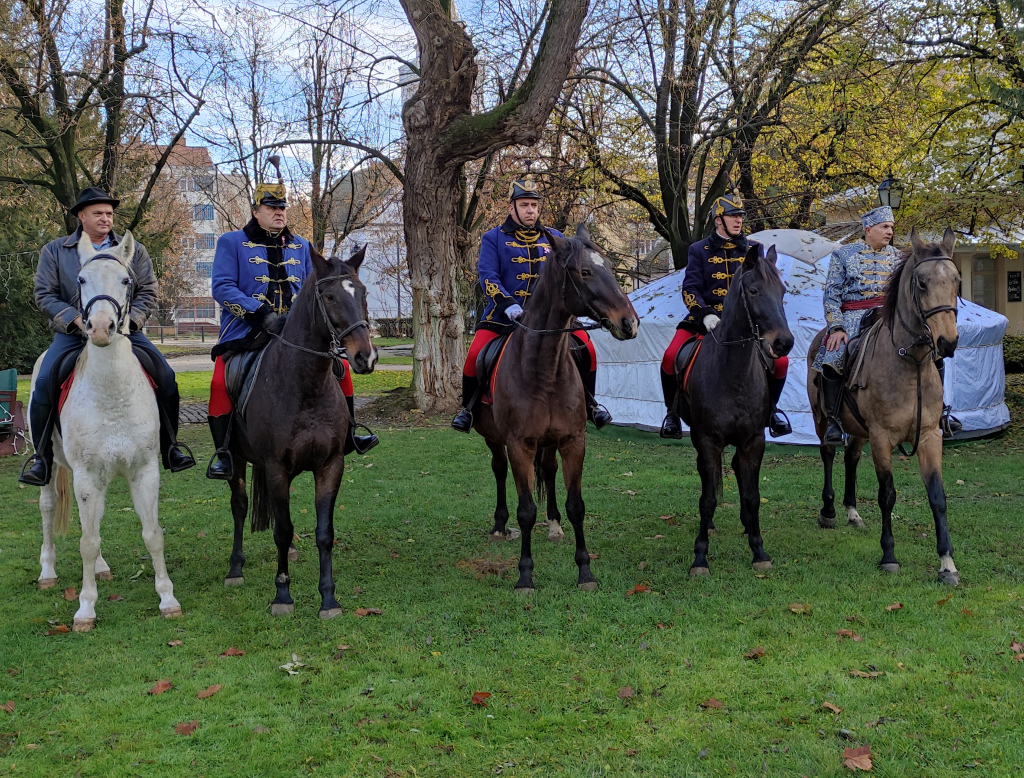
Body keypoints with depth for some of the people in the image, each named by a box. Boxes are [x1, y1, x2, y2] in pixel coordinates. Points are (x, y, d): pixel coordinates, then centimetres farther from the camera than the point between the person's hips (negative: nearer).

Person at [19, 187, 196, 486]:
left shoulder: (134, 251, 12)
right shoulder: (54, 251, 8)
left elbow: (148, 293, 7)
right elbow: (45, 295, 2)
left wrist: (127, 319, -11)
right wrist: (77, 320, -13)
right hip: (72, 332, -1)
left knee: (166, 377, -18)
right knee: (44, 382, -23)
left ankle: (170, 446, -3)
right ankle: (41, 456, -7)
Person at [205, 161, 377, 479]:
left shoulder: (301, 247, 17)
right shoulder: (232, 243, 3)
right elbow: (221, 286, -8)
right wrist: (261, 313, -20)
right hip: (245, 331, -4)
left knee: (340, 366, -1)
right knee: (220, 381, -26)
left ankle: (347, 437, 15)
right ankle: (223, 454, -14)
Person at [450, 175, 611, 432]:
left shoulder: (554, 239, 12)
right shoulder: (493, 238, 2)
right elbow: (488, 277, -9)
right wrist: (509, 305, -24)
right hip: (504, 315, -2)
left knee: (586, 348, -11)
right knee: (475, 355, -21)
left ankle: (589, 404, 10)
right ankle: (469, 408, 4)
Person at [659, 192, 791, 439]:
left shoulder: (754, 249, 10)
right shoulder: (699, 250, 6)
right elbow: (690, 289, -3)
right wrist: (705, 314, -21)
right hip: (705, 319, -1)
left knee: (780, 361, -16)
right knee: (670, 358, -23)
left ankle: (770, 408, 14)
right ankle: (673, 412, 1)